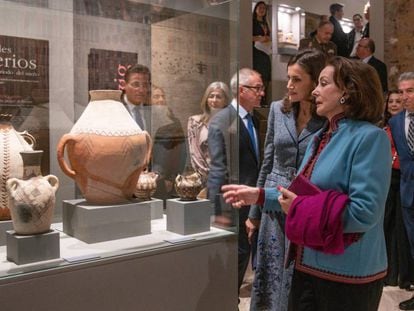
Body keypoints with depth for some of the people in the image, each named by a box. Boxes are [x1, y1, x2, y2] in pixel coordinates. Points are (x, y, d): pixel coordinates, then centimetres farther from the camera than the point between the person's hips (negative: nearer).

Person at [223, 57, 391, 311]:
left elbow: (364, 212, -25)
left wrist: (299, 208, -18)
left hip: (348, 274, -8)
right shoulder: (320, 138, 11)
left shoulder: (370, 137, -17)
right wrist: (260, 195, 7)